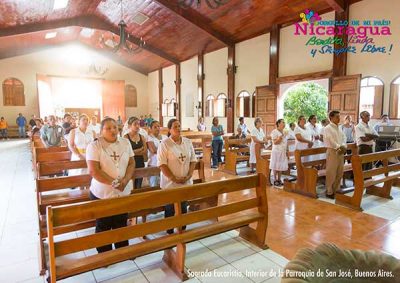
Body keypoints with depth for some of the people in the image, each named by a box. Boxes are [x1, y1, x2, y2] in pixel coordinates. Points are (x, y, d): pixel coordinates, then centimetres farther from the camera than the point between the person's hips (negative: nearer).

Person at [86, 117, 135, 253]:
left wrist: (125, 180, -13)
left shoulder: (125, 143, 3)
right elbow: (93, 171, -17)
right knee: (103, 227, 12)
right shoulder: (94, 146, -10)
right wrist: (114, 182, -20)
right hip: (102, 194, -4)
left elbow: (131, 163, 3)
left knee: (121, 225, 17)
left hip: (124, 192, 4)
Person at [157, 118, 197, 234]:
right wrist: (174, 179, -17)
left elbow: (193, 160, 6)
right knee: (170, 210, 8)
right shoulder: (164, 144, -11)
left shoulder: (188, 142, 3)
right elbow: (162, 164, -15)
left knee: (183, 208, 15)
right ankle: (170, 233, 26)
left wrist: (189, 175, -7)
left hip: (186, 182, 4)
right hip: (170, 183, -4)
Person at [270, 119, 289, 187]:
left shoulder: (284, 132, 13)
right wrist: (281, 136, -28)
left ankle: (279, 180, 19)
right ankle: (275, 181, 7)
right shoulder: (274, 132, -11)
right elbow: (275, 142, -18)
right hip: (276, 151, -7)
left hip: (283, 152, 8)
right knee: (276, 166, -1)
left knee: (281, 166, 10)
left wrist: (287, 151, 13)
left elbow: (286, 142, 17)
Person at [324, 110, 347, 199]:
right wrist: (338, 147, -18)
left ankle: (336, 190, 23)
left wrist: (343, 146, -8)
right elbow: (331, 140, -16)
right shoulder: (328, 128, -8)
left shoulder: (339, 128, 16)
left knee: (339, 173, 11)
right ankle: (329, 192, 6)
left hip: (340, 152, 8)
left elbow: (344, 137, 9)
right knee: (331, 173, -3)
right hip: (332, 151, -8)